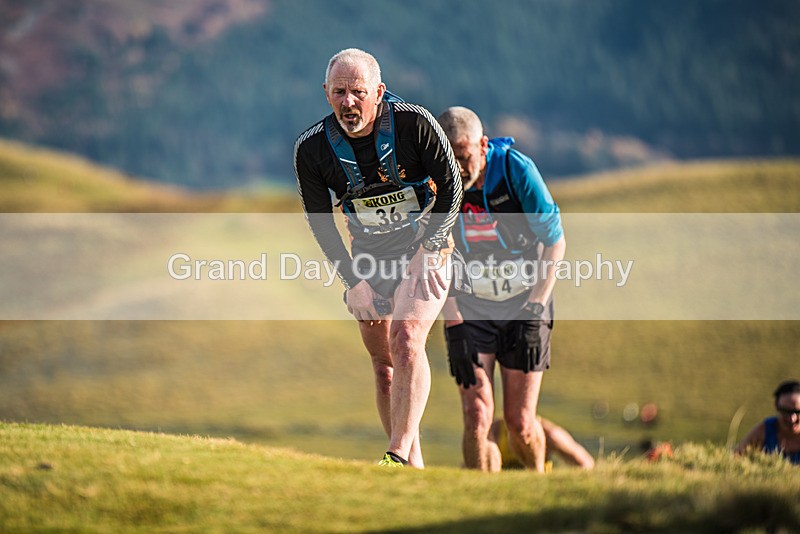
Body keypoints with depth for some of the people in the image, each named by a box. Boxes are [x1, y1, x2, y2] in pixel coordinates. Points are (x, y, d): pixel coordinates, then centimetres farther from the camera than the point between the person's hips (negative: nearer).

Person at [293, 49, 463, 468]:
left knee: (406, 340, -24)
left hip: (424, 249, -4)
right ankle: (415, 469, 15)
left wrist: (427, 251, -17)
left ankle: (399, 455, -27)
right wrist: (353, 280, -7)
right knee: (383, 365, 5)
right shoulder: (311, 149, -12)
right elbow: (320, 222, -1)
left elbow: (451, 187, -9)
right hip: (369, 257, 4)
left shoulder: (415, 123, -19)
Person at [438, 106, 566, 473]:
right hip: (470, 308, 1)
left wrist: (534, 310, -13)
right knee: (477, 417, -13)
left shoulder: (516, 169, -17)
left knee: (520, 421, -2)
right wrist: (454, 325, -12)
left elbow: (555, 242, -9)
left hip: (523, 306, -1)